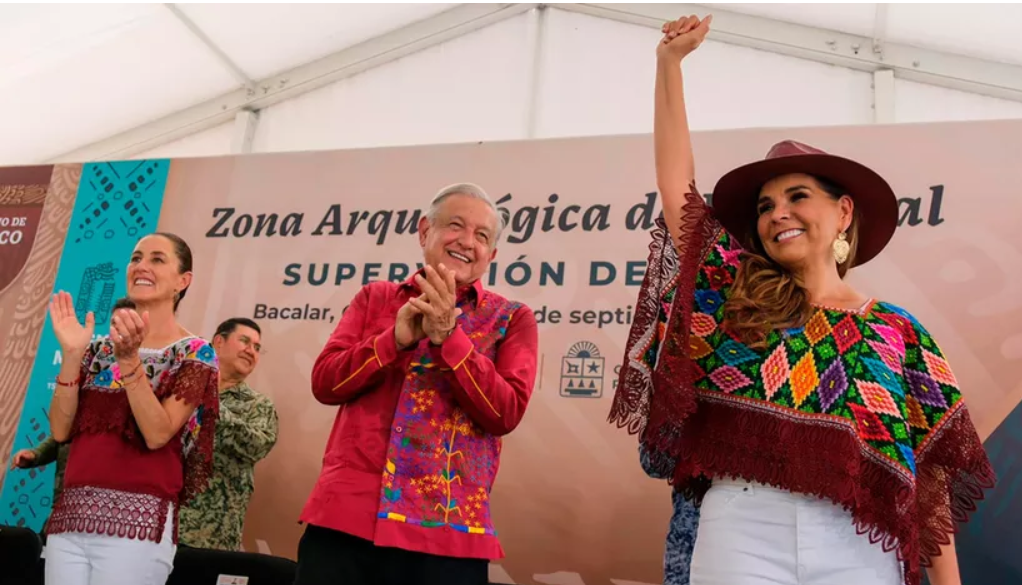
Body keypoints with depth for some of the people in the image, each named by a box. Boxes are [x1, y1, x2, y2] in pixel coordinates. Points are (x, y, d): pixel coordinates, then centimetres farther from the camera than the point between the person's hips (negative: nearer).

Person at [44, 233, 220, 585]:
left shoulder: (195, 353, -3)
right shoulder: (100, 348, 12)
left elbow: (157, 434, -15)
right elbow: (61, 431, 4)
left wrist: (129, 360, -23)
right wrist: (71, 355, -5)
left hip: (138, 520, -4)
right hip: (70, 515, 5)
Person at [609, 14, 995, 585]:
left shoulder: (899, 334, 9)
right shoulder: (736, 294, 10)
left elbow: (930, 469, 7)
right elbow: (676, 181, 6)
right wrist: (671, 60, 4)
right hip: (742, 529, 0)